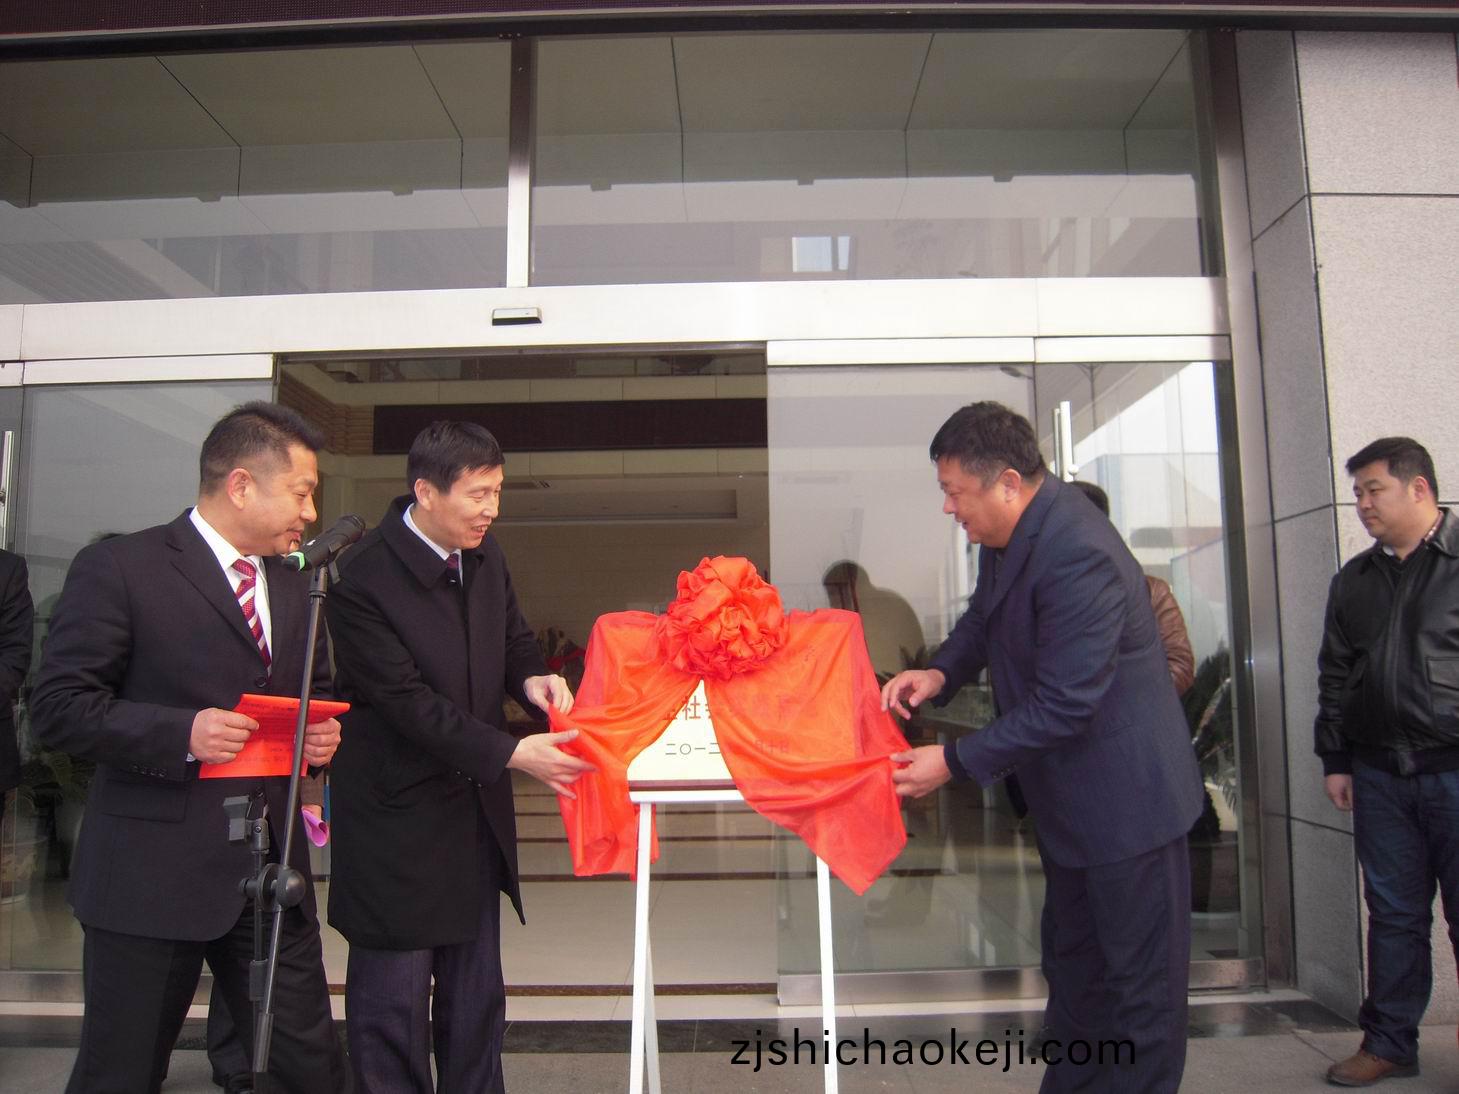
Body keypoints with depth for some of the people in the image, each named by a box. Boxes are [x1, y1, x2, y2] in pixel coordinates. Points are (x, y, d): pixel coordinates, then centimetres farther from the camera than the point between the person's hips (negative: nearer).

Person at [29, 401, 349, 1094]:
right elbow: (57, 708, -11)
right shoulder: (118, 568, -8)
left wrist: (321, 735, 1)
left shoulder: (292, 589, 13)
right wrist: (182, 733, -22)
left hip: (272, 871, 6)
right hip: (152, 874, -5)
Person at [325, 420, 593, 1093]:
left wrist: (531, 679, -9)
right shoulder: (362, 580, -21)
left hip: (476, 809, 7)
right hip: (394, 816, -7)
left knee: (475, 996, 18)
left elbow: (514, 640, 14)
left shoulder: (484, 554, 1)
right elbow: (409, 703, -22)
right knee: (393, 1000, 7)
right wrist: (512, 753, -26)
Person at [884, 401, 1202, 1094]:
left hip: (1124, 797, -10)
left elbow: (1061, 706, -29)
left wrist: (954, 762, -23)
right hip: (1067, 798, 10)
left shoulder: (1078, 556, -30)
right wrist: (942, 672, -3)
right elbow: (985, 615, 16)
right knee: (1076, 963, 24)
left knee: (1140, 982, 8)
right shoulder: (1008, 532, -1)